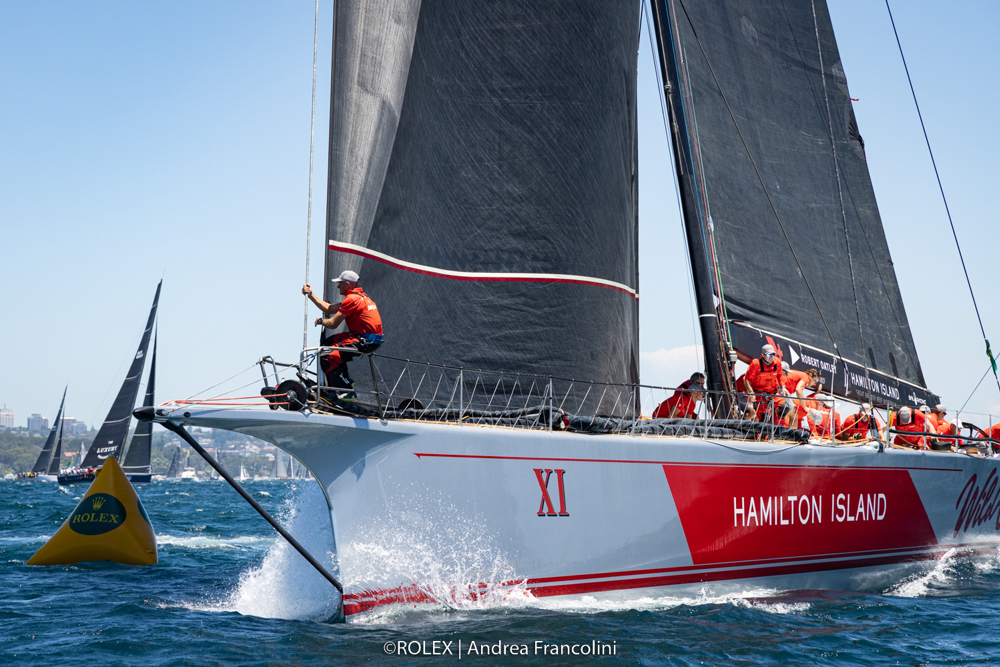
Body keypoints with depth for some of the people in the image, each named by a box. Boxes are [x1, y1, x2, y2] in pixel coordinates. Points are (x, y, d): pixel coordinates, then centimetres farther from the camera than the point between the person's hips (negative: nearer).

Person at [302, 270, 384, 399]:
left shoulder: (352, 299, -13)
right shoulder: (360, 296, 18)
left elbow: (333, 324, -12)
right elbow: (330, 309, 21)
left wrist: (321, 321, 10)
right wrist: (310, 295, 23)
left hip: (366, 341, -11)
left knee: (326, 358, -12)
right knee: (328, 343, 21)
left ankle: (348, 392, -11)